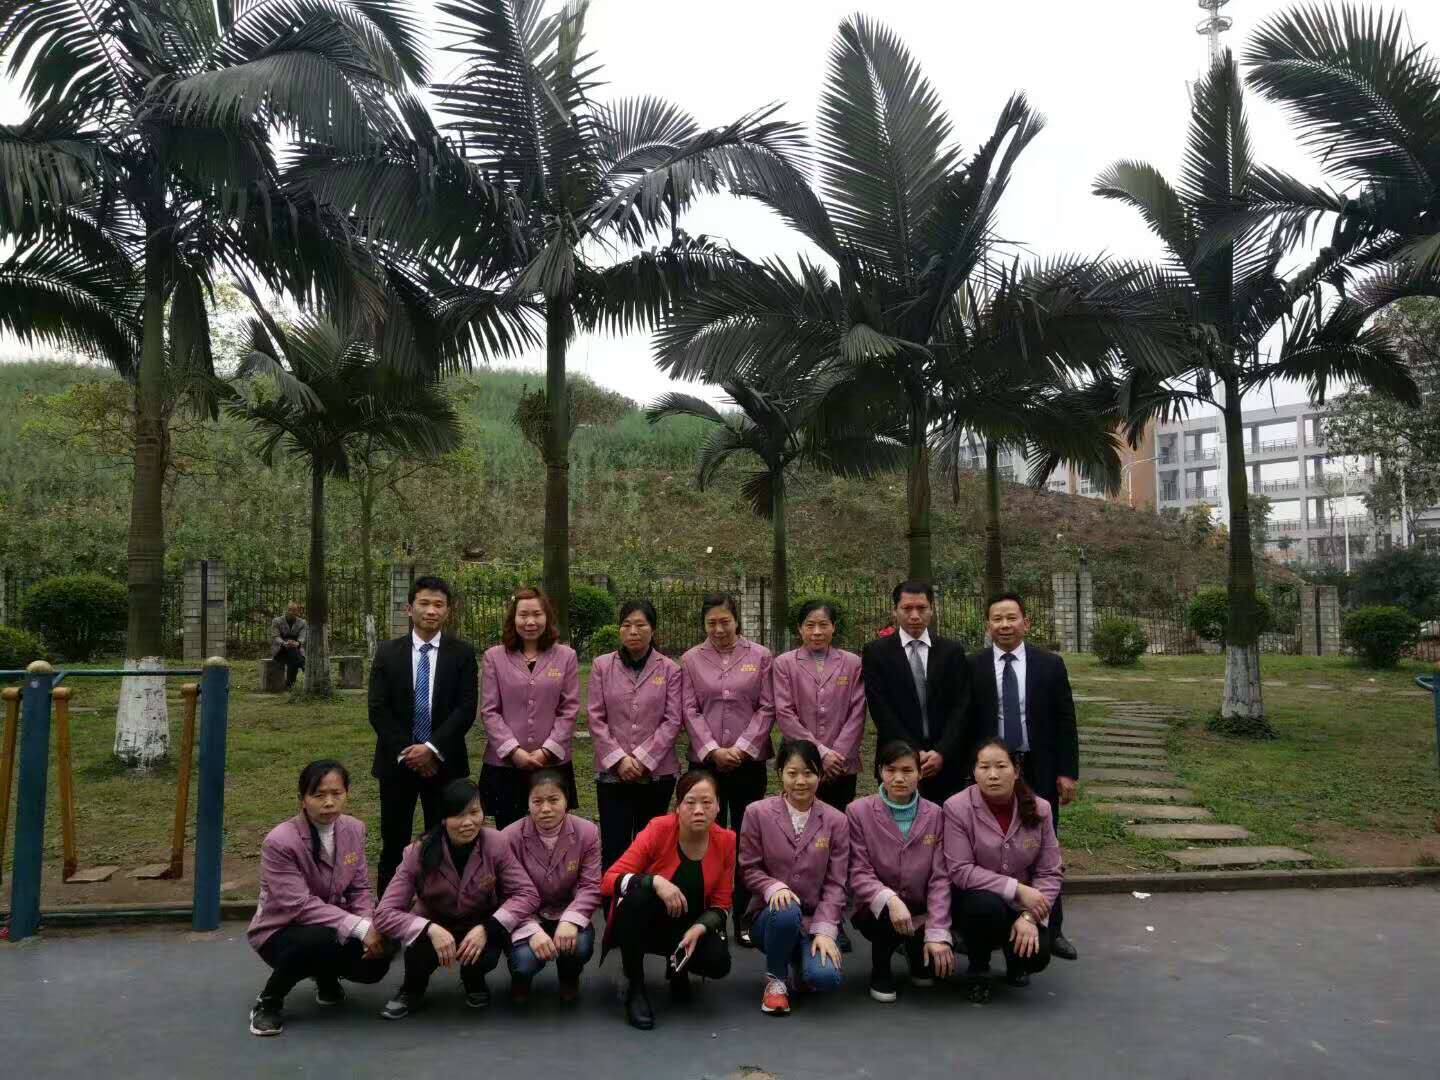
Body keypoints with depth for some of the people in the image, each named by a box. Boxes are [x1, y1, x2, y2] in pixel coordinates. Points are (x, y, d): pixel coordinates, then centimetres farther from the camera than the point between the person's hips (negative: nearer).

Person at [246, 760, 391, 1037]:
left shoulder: (354, 829, -7)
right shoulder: (279, 842, -25)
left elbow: (360, 889, -2)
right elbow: (300, 905, -28)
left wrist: (372, 927, -22)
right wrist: (359, 927, -33)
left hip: (333, 925, 6)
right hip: (281, 931, -5)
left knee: (375, 964, -18)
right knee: (321, 940, -37)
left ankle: (326, 976, 19)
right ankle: (269, 1002, -8)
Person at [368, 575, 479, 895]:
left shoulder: (462, 653, 0)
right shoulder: (387, 653, 3)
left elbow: (466, 709, -7)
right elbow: (378, 710, -2)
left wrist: (432, 749, -15)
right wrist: (406, 752, -10)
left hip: (444, 762, -1)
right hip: (397, 761, 1)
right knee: (394, 843, 7)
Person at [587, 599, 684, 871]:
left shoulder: (669, 669, 2)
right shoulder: (602, 666, 4)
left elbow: (673, 720, -2)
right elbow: (596, 718, 1)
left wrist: (642, 759, -10)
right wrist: (619, 759, -9)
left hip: (657, 773, 0)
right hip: (612, 774, 0)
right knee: (614, 848, 0)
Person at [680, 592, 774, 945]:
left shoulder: (759, 656, 3)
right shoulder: (691, 660, 4)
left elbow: (767, 708, 0)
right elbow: (690, 710, 2)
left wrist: (742, 748, -8)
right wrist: (712, 750, -9)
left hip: (749, 760, 0)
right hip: (705, 760, 0)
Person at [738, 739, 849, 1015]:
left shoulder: (836, 821, 0)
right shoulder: (758, 813, -3)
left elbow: (835, 883, -1)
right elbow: (749, 869, 0)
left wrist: (824, 930, -13)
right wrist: (774, 887, -21)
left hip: (816, 918, 1)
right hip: (770, 914, -1)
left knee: (826, 977, -27)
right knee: (786, 911, -37)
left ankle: (803, 961, 13)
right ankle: (775, 978, -6)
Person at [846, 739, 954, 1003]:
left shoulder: (935, 815, -3)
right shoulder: (859, 811, -10)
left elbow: (940, 878, -7)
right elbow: (858, 873, -14)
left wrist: (938, 934, -16)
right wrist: (889, 899, -33)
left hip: (921, 910, 2)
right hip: (876, 911, -2)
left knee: (940, 965, -20)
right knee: (889, 915, -35)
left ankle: (915, 949, 19)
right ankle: (880, 970, 0)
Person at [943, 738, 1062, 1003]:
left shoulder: (1038, 809, -7)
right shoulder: (957, 808, -17)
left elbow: (1050, 873, -5)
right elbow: (960, 871, -21)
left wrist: (1029, 917, -19)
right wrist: (1017, 889, -24)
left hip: (1021, 904, 3)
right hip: (973, 899, -3)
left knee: (1036, 955, -22)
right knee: (987, 906, -35)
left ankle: (1016, 964, 19)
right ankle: (977, 970, -3)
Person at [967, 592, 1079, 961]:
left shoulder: (1050, 664, 1)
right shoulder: (973, 666, -1)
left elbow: (1065, 721, 2)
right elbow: (965, 722, 1)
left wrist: (1067, 771, -3)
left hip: (1039, 771, 1)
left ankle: (1051, 929, 20)